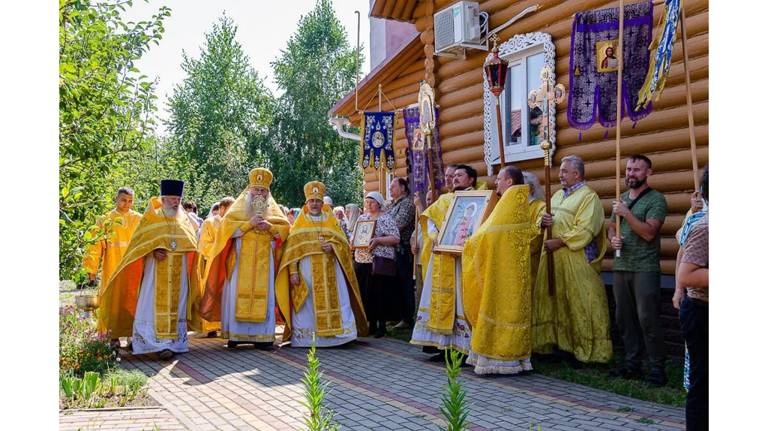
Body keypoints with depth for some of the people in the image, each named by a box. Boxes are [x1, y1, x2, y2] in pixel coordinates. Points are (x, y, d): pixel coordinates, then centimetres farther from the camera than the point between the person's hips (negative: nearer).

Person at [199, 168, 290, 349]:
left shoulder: (273, 209, 14)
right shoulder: (239, 206, 9)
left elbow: (285, 228, 6)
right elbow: (227, 226, -3)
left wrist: (269, 227, -11)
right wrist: (249, 224, -12)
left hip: (264, 261, 1)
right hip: (241, 259, -1)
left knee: (263, 294, -4)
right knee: (238, 294, -6)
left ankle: (262, 336, -2)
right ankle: (235, 334, -2)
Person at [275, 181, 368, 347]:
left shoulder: (331, 221, 13)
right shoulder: (299, 223, 9)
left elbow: (343, 242, 11)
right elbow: (292, 249, 3)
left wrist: (332, 247, -11)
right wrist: (293, 271, -7)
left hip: (330, 271, 1)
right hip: (307, 270, -1)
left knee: (333, 301, -4)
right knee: (307, 305, -2)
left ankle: (340, 332, -3)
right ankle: (304, 337, 3)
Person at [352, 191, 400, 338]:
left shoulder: (386, 219, -2)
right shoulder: (361, 218, 16)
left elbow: (396, 238, -9)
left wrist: (378, 240, -19)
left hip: (380, 261, -5)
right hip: (362, 261, 5)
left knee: (380, 293, -4)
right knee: (365, 293, 5)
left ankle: (382, 325, 5)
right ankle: (371, 324, 15)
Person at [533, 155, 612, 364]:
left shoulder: (588, 196, -6)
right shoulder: (558, 195, 18)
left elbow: (584, 230, -15)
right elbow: (542, 218, 20)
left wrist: (559, 241, -17)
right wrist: (542, 221, -3)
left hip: (576, 258, -8)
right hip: (551, 256, 8)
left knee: (580, 304, -4)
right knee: (551, 298, 10)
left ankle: (588, 350, 5)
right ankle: (555, 342, 20)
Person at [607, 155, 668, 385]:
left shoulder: (656, 199, -5)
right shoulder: (621, 199, 16)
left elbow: (649, 232, -14)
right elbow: (611, 226, 20)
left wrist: (627, 213, -17)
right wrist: (613, 237, -1)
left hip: (645, 269, -7)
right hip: (621, 267, 7)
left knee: (647, 319, -7)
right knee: (624, 318, 9)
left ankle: (657, 368, 2)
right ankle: (632, 363, 20)